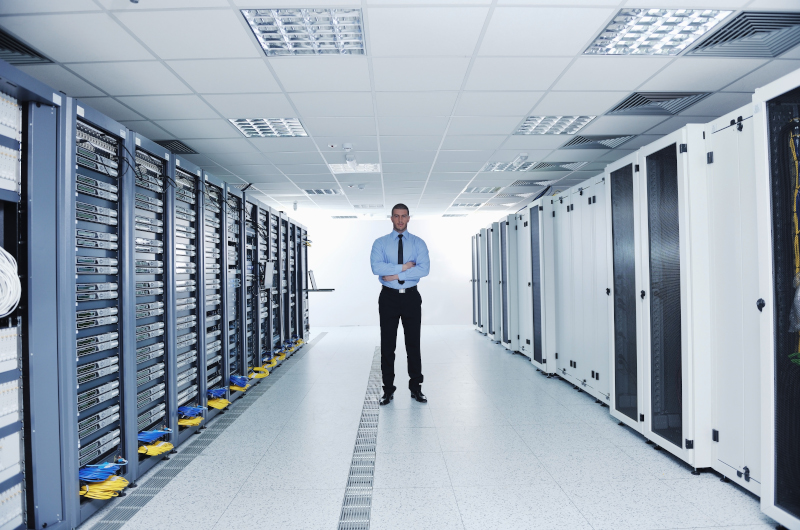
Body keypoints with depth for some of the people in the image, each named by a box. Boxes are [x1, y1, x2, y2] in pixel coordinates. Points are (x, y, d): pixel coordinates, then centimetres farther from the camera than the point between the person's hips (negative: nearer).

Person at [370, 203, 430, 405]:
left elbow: (424, 269, -12)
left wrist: (395, 274, -16)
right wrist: (404, 267, -16)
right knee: (387, 344, 4)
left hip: (411, 297, 0)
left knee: (413, 343, 6)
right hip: (389, 297, 0)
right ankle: (388, 390, 15)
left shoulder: (418, 243, 4)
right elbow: (376, 267, -14)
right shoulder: (380, 243, 3)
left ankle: (416, 387, 18)